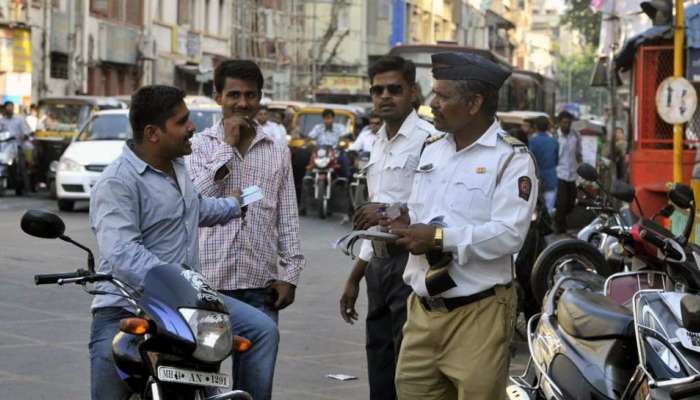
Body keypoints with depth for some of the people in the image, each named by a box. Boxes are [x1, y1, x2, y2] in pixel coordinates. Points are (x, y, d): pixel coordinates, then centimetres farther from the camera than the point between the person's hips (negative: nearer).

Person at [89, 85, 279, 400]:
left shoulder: (176, 164, 12)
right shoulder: (117, 184, -18)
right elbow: (123, 255, -30)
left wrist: (236, 205, 41)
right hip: (127, 307, -8)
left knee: (263, 330, -3)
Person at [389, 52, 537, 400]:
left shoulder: (511, 158, -7)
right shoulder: (432, 150, 16)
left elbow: (509, 234, -18)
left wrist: (440, 237, -19)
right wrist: (403, 223, -3)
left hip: (477, 311, -6)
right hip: (423, 308, 7)